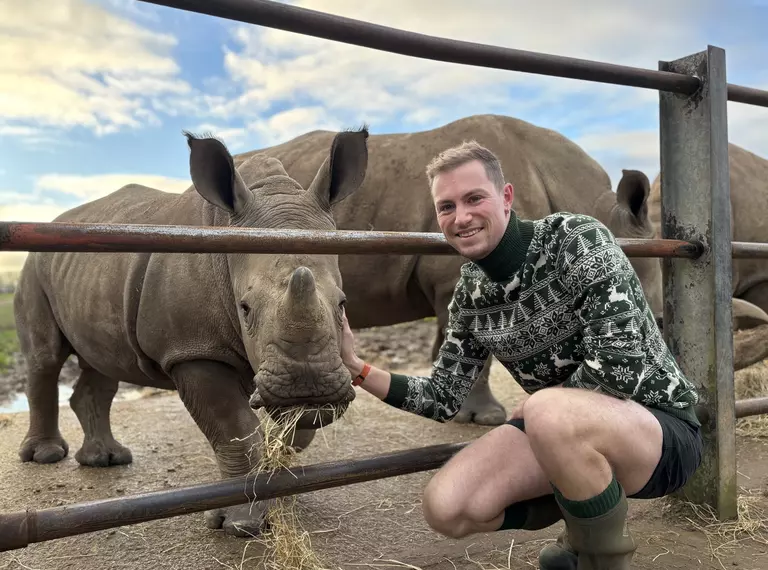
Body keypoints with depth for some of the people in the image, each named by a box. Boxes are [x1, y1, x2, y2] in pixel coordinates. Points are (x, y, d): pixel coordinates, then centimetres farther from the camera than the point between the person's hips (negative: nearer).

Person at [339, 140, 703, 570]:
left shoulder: (578, 239, -18)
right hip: (569, 434, 6)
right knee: (445, 508, -12)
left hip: (661, 426, -5)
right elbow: (443, 400, 4)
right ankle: (587, 523, 14)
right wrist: (357, 367, -6)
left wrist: (534, 409, -12)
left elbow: (620, 365, -26)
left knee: (550, 413, -37)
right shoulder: (470, 296, 0)